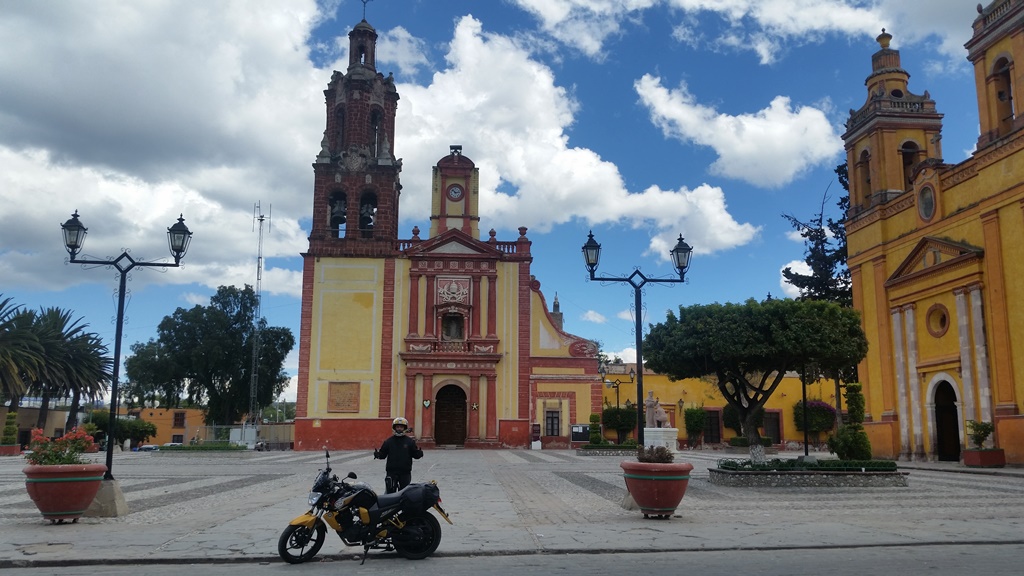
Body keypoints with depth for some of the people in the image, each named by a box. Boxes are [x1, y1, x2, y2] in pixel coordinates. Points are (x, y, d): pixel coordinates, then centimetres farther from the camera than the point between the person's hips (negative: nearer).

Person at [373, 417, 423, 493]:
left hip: (405, 472, 0)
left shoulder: (410, 441, 3)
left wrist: (419, 453, -19)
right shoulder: (389, 441, 5)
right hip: (391, 472, 0)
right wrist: (377, 455, -16)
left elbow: (415, 455, 2)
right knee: (390, 492, 0)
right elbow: (382, 455, 5)